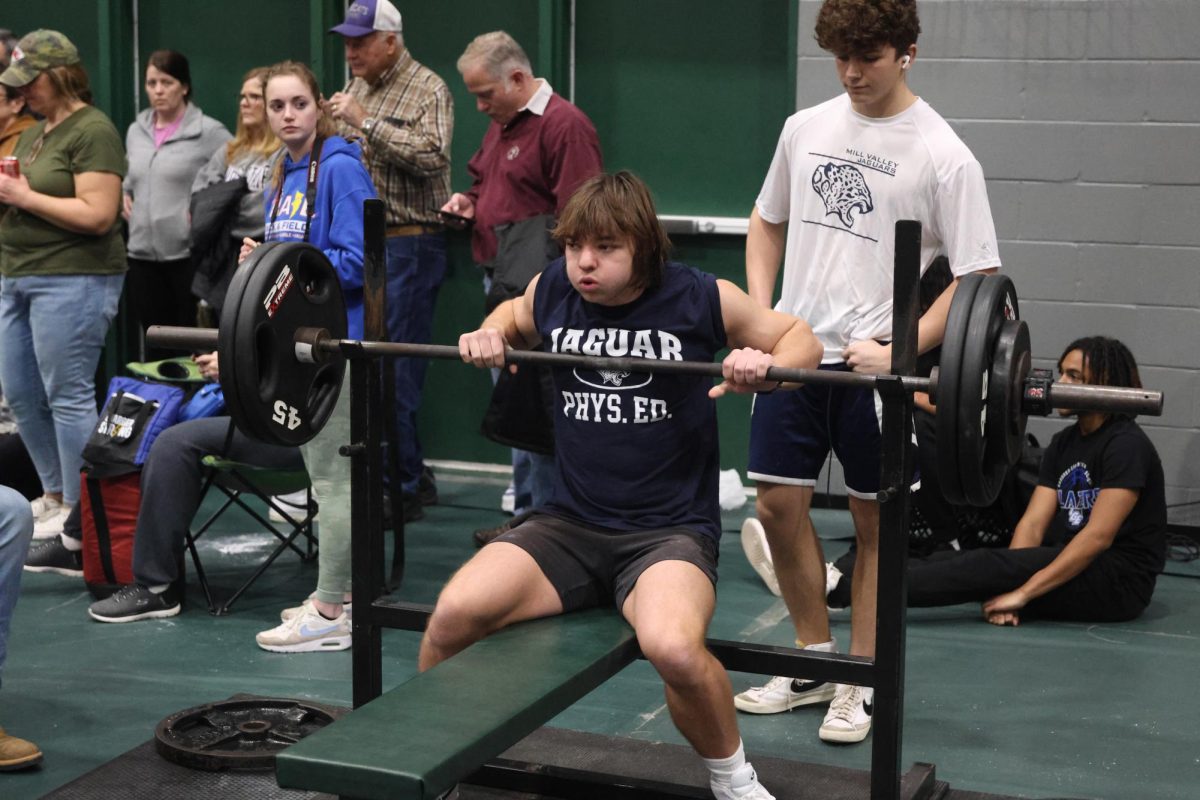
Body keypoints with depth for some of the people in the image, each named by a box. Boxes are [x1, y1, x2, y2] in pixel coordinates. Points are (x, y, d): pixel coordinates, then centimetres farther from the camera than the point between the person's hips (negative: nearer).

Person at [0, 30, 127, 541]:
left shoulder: (92, 131, -11)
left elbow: (97, 215, -20)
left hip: (72, 278, -10)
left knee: (68, 397, -5)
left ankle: (77, 509, 3)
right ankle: (54, 493, 25)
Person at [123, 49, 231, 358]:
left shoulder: (208, 132, -7)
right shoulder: (136, 132, 13)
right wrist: (124, 196, 10)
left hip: (188, 254, -6)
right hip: (143, 255, 6)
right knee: (154, 345, 11)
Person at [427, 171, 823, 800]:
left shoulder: (701, 300, -5)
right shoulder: (552, 291, 3)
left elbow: (801, 340, 8)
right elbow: (512, 317, 28)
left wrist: (766, 367, -13)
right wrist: (489, 336, 6)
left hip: (669, 530, -3)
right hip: (568, 524, 3)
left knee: (673, 649, -35)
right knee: (454, 612, -23)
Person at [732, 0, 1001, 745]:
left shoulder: (943, 156, -9)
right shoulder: (806, 128, 6)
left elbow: (976, 277, -10)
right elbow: (768, 222, 19)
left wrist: (898, 350, -19)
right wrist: (759, 316, 6)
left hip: (874, 363, -5)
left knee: (875, 520, 5)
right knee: (779, 504, 6)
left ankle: (862, 684, 18)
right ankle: (816, 659, 24)